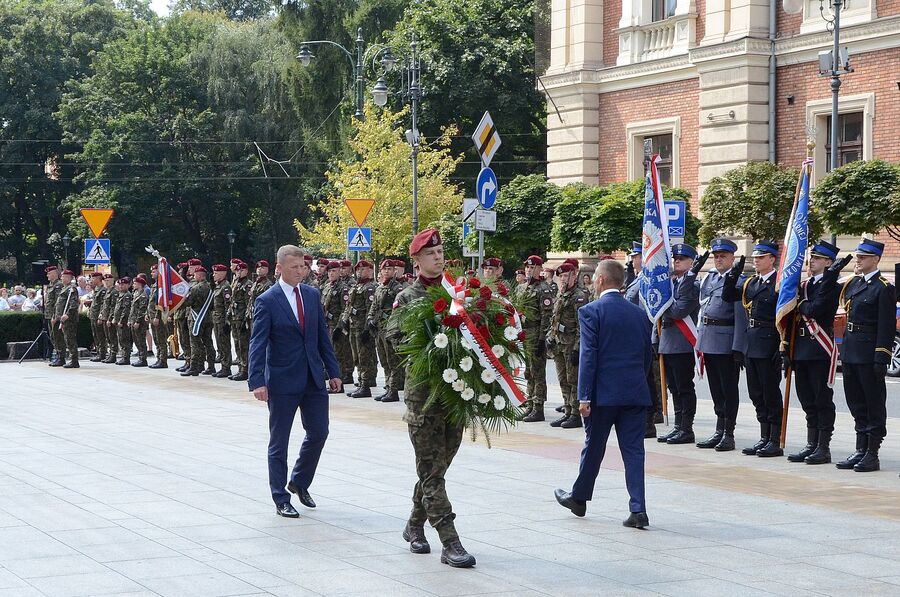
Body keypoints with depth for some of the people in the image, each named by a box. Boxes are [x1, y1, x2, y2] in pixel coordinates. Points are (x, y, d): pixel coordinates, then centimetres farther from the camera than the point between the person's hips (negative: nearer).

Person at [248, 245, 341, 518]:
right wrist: (257, 382, -23)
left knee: (318, 432, 8)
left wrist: (333, 371, 8)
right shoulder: (267, 301, -10)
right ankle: (281, 499, 13)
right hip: (282, 381, -5)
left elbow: (322, 336, 11)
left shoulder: (312, 295, 6)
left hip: (313, 378, 5)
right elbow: (257, 344, -14)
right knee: (279, 442, 4)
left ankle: (299, 482, 30)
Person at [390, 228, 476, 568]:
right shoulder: (407, 298, -1)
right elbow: (396, 337, -12)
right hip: (424, 392, -5)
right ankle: (450, 542, -7)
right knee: (431, 469, -4)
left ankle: (415, 525, 30)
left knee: (438, 465, 13)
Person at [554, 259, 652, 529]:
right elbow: (648, 355, 13)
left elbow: (588, 355, -12)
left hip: (603, 394, -4)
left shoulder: (591, 311, -7)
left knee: (593, 447, 11)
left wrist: (584, 396, -12)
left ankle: (578, 497, 29)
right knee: (633, 451, 3)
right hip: (636, 393, 4)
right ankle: (638, 510, -3)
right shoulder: (639, 314, 9)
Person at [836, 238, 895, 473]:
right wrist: (843, 351, 14)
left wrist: (881, 359, -18)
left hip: (869, 354, -8)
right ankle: (861, 450, 20)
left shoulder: (884, 288, -9)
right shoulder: (852, 284, 14)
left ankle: (872, 454, 3)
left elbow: (887, 327, -13)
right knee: (856, 403, 12)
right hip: (850, 353, 8)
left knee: (874, 404, 0)